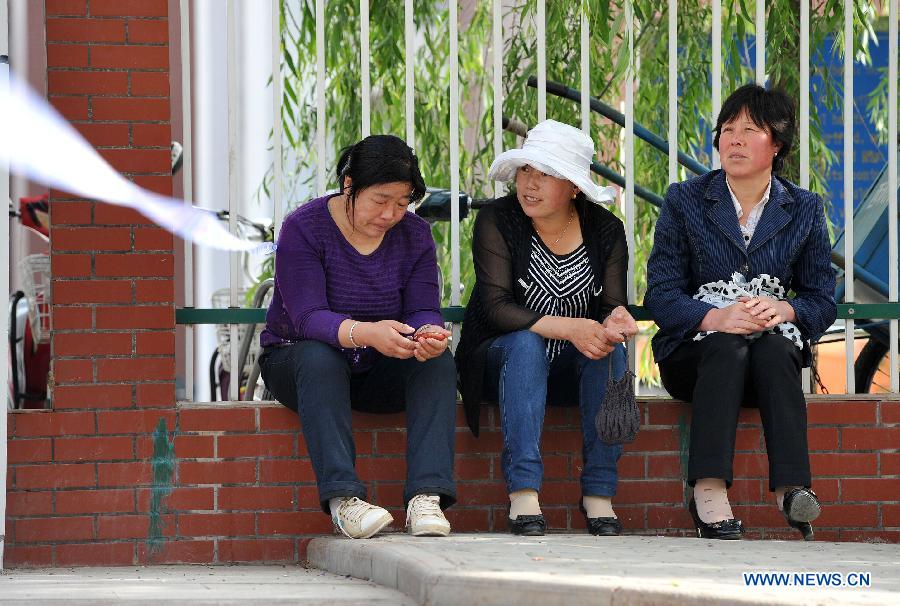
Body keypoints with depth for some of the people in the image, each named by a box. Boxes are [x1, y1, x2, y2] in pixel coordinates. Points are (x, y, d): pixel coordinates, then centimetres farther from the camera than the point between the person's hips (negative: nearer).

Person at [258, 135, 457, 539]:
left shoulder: (414, 234, 0)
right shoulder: (303, 228, -15)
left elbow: (424, 310, -8)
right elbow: (308, 317, -26)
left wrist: (428, 334, -35)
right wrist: (367, 333, -46)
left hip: (379, 373, 4)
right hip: (295, 364, -3)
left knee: (439, 363, -26)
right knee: (319, 357, -38)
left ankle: (427, 496, -40)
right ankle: (343, 498, -48)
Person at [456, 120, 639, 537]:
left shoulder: (605, 230, 0)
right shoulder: (496, 221, -9)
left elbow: (613, 307, -6)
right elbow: (497, 308, -20)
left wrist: (614, 323, -33)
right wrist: (569, 328, -33)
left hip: (571, 371, 2)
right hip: (500, 360, -2)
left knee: (610, 349, -29)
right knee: (526, 344, -35)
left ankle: (599, 494, -29)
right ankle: (523, 494, -43)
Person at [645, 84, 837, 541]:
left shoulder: (804, 209, 11)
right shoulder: (685, 201, 7)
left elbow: (823, 302, 8)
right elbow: (661, 296, -2)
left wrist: (783, 309, -16)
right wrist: (715, 317, -22)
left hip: (775, 352, 1)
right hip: (693, 349, -1)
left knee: (774, 349, -35)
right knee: (727, 349, -36)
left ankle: (791, 487, -51)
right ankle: (709, 491, -51)